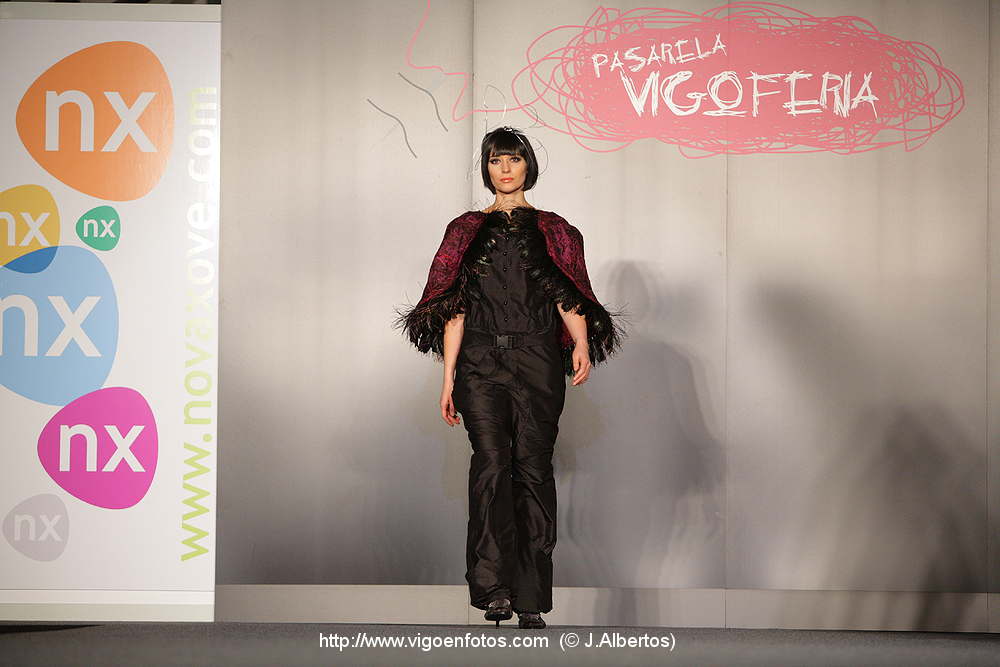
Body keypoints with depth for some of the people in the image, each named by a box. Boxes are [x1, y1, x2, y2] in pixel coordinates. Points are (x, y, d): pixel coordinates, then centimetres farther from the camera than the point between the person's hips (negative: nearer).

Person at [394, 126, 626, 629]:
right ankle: (494, 590, -24)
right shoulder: (467, 230, 13)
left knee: (533, 469, -4)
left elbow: (569, 297, 3)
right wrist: (448, 377, 2)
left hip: (537, 364, 0)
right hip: (481, 364, 0)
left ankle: (530, 599, 1)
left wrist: (581, 343, -17)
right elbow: (455, 307, 9)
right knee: (491, 464, -17)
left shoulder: (553, 231, 13)